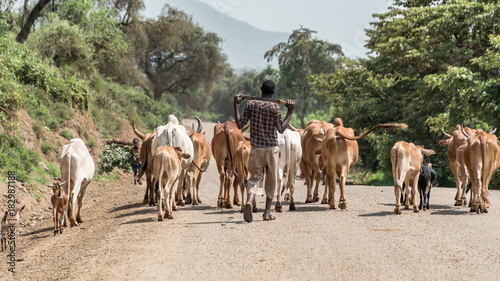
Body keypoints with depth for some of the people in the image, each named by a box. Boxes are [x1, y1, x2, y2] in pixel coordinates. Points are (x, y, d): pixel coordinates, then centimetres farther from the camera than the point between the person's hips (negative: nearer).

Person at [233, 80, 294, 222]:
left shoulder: (251, 104, -2)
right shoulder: (275, 107, -9)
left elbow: (240, 124, 1)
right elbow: (281, 129, -7)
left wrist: (236, 105, 9)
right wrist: (290, 111, -3)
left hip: (256, 148, 2)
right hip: (272, 148, -2)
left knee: (254, 178, 5)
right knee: (271, 180, 11)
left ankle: (249, 202, -25)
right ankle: (267, 212, 13)